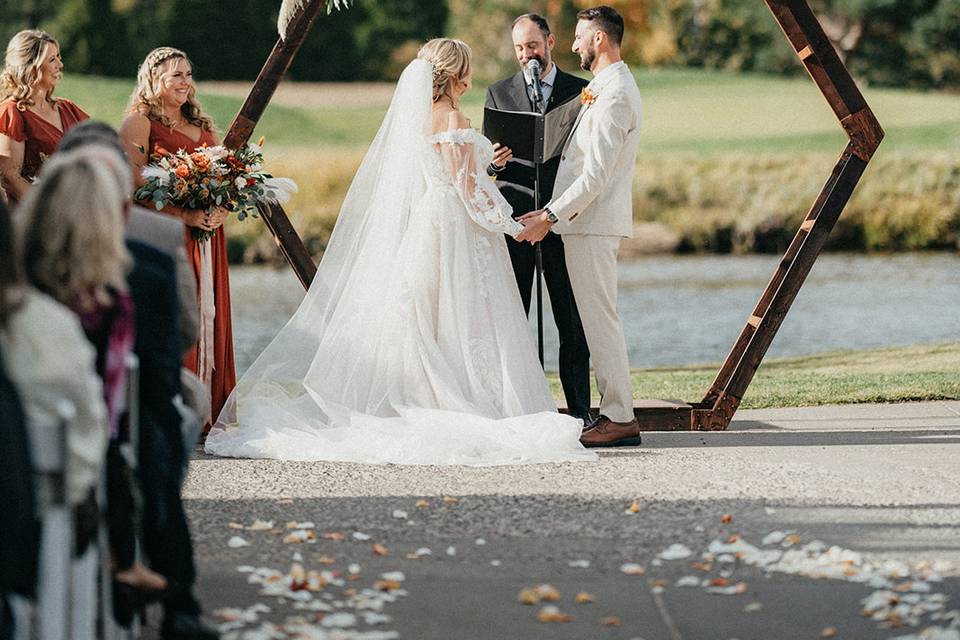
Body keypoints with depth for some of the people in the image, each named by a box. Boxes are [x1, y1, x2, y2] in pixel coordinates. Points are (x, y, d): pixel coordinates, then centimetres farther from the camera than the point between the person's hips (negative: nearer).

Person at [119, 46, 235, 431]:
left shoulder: (203, 127, 19)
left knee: (208, 318, 5)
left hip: (206, 237, 7)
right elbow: (135, 187, -13)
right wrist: (184, 215, -20)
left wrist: (221, 210, -3)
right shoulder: (139, 124, -3)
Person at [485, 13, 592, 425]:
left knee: (572, 322, -1)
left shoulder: (580, 91, 8)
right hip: (513, 219, 1)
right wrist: (495, 162, -16)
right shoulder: (498, 93, 11)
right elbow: (486, 159, 8)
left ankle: (580, 411, 3)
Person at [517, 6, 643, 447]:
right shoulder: (608, 87, 17)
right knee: (598, 320, 11)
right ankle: (615, 411, 13)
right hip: (588, 221, 11)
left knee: (599, 320, -8)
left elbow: (597, 174, -21)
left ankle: (620, 418, -6)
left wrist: (551, 215, -20)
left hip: (593, 223, -11)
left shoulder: (614, 95, -17)